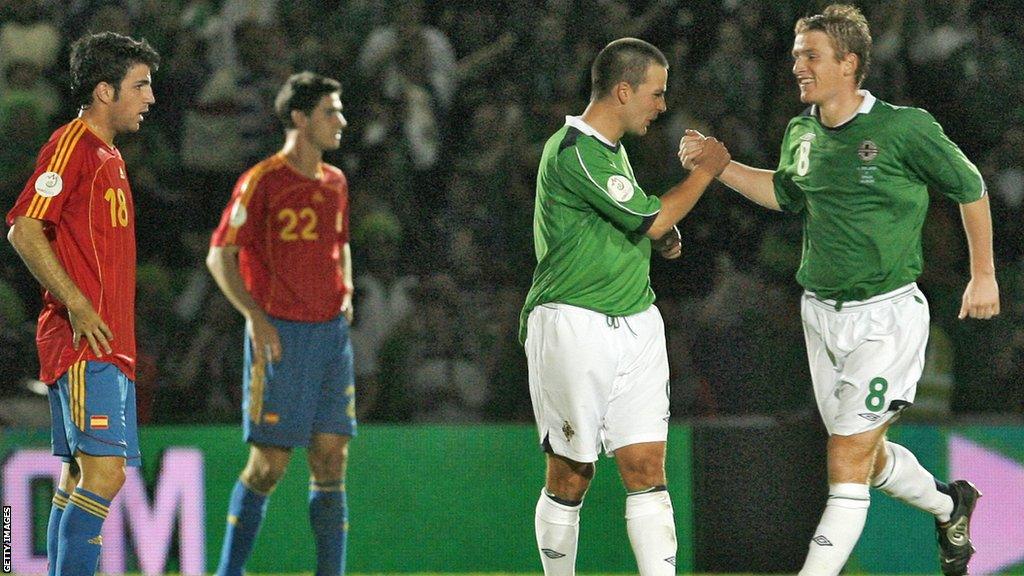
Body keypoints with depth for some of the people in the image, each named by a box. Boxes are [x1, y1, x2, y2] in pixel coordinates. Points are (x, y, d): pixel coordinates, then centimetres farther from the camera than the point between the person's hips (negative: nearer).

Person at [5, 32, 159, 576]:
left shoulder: (109, 156, 19)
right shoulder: (72, 144, -10)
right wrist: (76, 305, -19)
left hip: (108, 346, 10)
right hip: (84, 345, -10)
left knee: (80, 478, 10)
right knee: (103, 471, -17)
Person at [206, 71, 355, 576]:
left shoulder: (335, 183, 13)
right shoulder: (261, 182, -8)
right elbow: (219, 256, -7)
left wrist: (346, 292, 12)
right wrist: (255, 315, -16)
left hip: (331, 332, 6)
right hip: (279, 335, -6)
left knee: (331, 458, 3)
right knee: (269, 463, -5)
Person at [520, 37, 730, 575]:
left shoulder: (611, 148, 15)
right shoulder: (573, 151, -15)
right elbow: (651, 218, -15)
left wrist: (663, 234, 8)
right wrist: (704, 171, -1)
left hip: (637, 324, 8)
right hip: (573, 326, -8)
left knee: (647, 470, -4)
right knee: (570, 477, 2)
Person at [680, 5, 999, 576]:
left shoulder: (906, 128, -14)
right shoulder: (802, 133, 3)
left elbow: (970, 188, 0)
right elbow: (785, 192, 24)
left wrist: (984, 275, 5)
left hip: (886, 315, -7)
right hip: (822, 313, 7)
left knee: (848, 463, -11)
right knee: (870, 457, 18)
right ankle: (949, 506, 46)